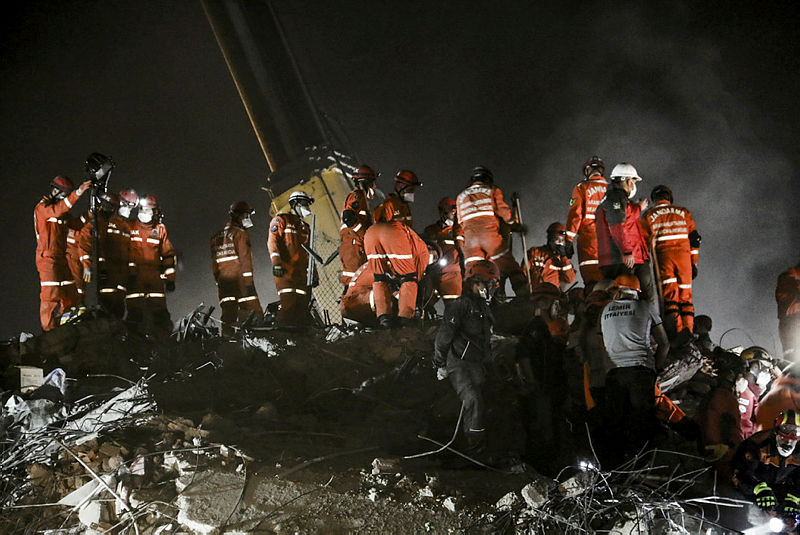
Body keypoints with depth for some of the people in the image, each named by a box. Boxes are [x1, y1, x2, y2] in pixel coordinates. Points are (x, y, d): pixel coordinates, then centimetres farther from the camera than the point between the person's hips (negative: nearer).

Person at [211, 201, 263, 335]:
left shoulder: (217, 236, 18)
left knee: (228, 315, 5)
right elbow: (245, 259, -14)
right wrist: (249, 282, -16)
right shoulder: (240, 233, -5)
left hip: (223, 281, 7)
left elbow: (214, 264, 19)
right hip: (239, 278, -7)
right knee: (255, 313, -5)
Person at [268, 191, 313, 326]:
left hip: (302, 273, 8)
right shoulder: (281, 220, 6)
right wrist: (276, 262, -19)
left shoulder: (305, 227, 28)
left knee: (303, 306, 0)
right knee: (290, 304, -21)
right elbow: (273, 241, -6)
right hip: (285, 270, -8)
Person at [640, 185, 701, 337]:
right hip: (684, 254, 2)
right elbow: (694, 238, 11)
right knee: (685, 295, 9)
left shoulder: (647, 215, 11)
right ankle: (688, 329, 1)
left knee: (669, 295, -5)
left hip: (662, 256, -2)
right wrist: (694, 263, 13)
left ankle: (676, 331, -18)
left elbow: (644, 241, 5)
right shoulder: (683, 212, 16)